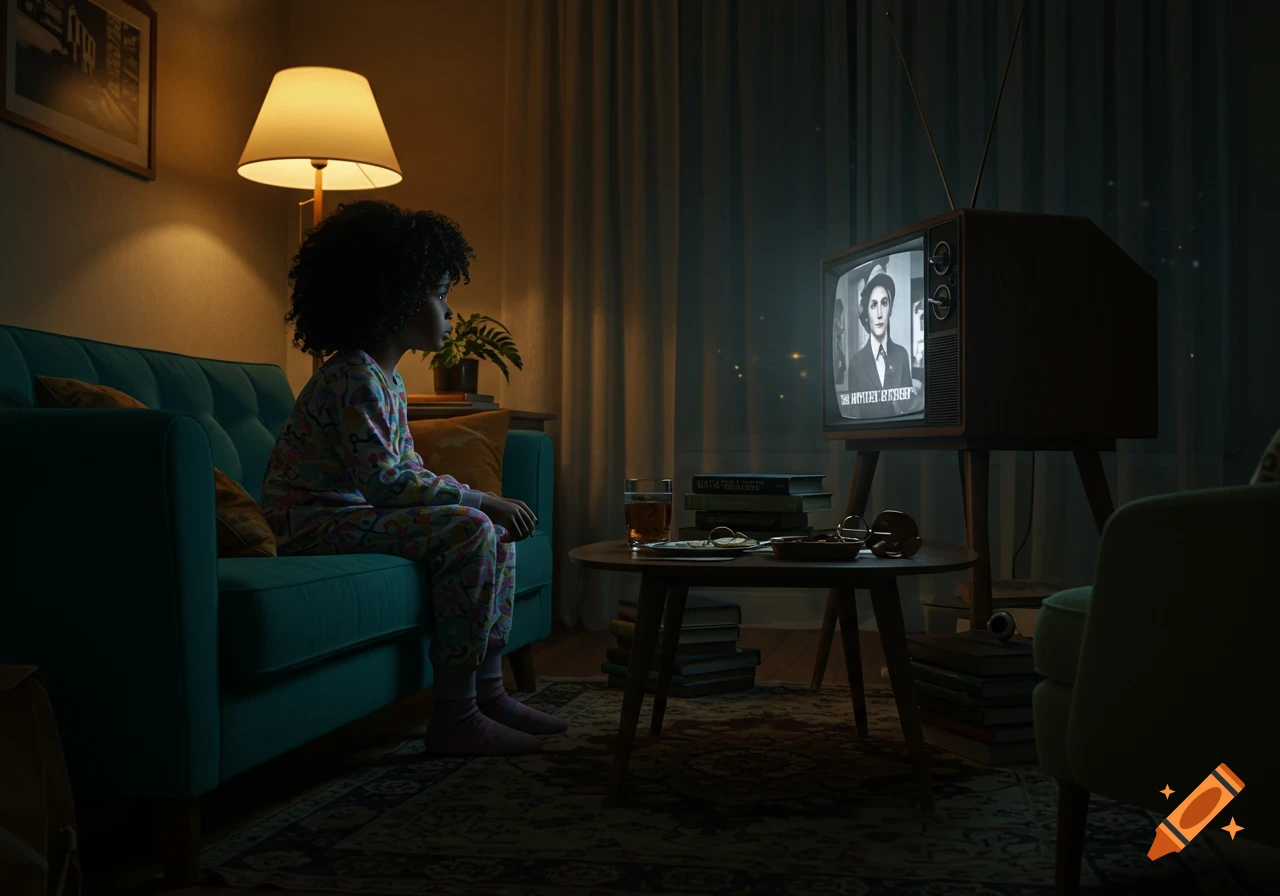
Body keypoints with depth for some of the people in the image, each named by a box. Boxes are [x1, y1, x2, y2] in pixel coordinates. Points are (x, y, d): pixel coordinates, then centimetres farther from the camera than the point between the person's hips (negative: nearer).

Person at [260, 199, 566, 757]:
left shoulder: (385, 379, 13)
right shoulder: (353, 378, -19)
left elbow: (410, 470, 16)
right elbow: (385, 480, -29)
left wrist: (485, 504, 1)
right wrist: (479, 500, -24)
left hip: (360, 514, 10)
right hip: (320, 525, -10)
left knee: (495, 530, 8)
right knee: (466, 530, -25)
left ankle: (488, 689, 8)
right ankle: (455, 718, -21)